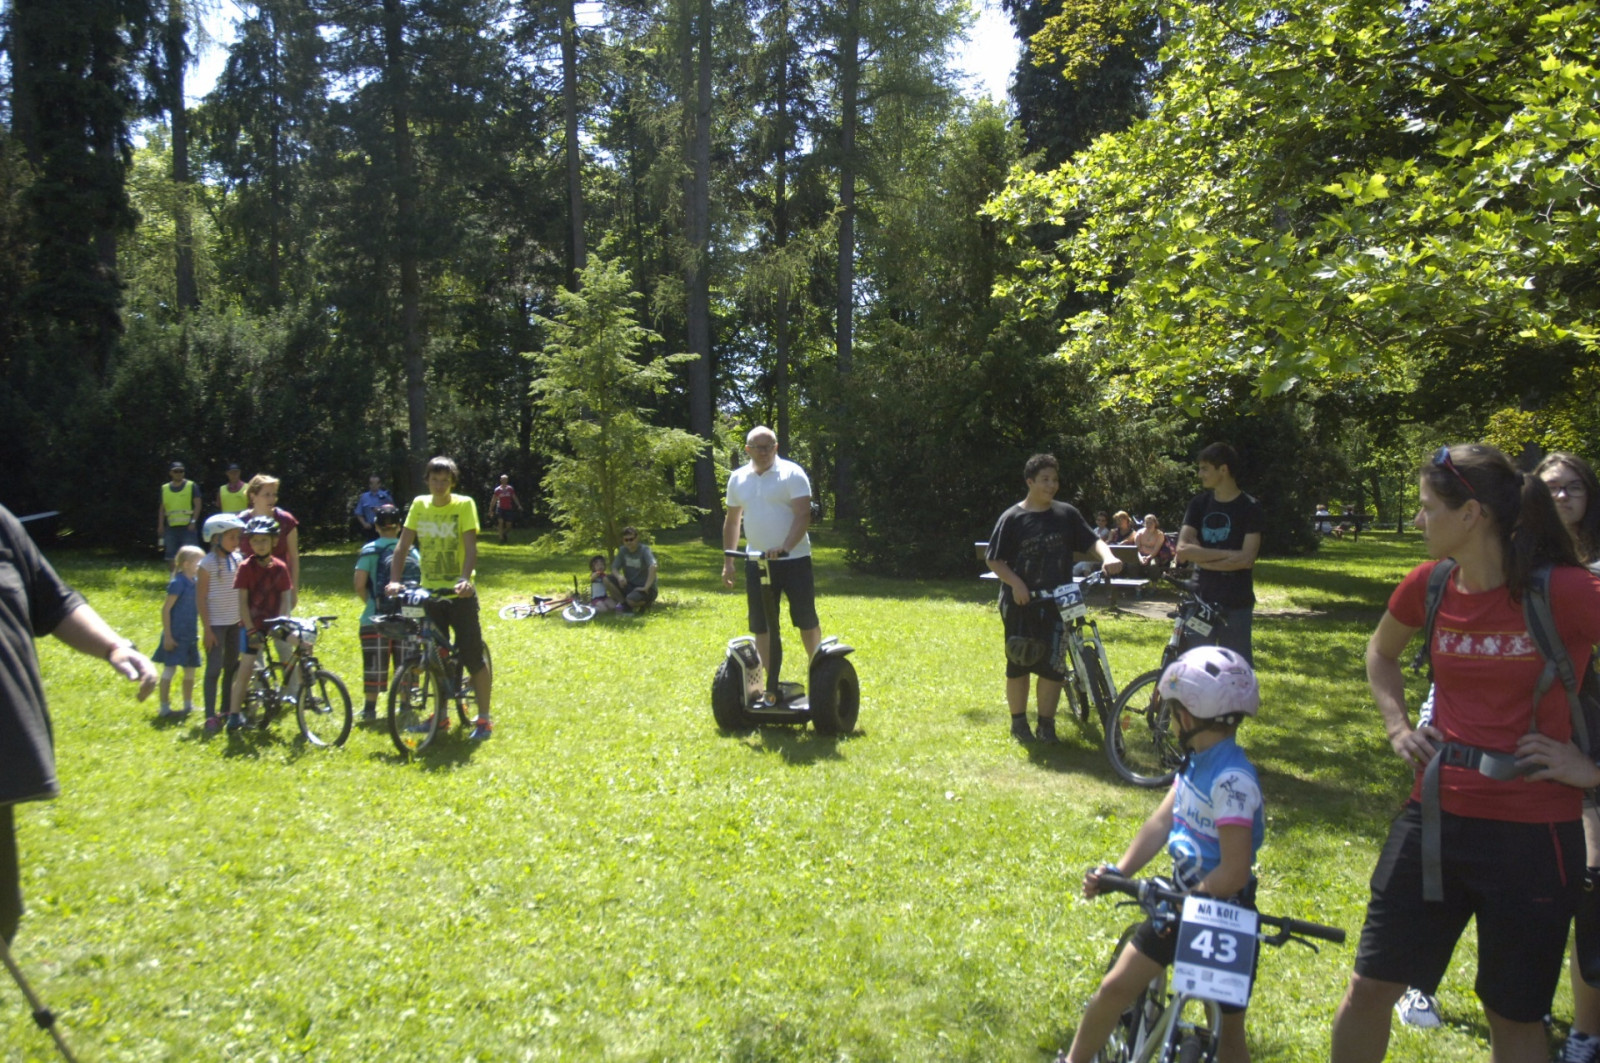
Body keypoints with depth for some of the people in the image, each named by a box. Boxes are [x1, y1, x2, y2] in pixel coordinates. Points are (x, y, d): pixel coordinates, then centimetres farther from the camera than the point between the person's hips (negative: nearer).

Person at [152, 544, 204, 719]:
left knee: (190, 669, 14)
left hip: (189, 635, 8)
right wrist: (167, 635, -18)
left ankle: (188, 706, 26)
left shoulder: (196, 582, 7)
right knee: (170, 668, -2)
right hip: (176, 635, -8)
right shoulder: (178, 583, -15)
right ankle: (164, 709, 5)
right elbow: (165, 609, -16)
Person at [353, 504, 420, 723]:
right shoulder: (412, 551, 6)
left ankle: (370, 709, 7)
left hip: (376, 617, -3)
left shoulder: (370, 551, -4)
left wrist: (369, 602, 5)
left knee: (375, 664, 3)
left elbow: (359, 585, -11)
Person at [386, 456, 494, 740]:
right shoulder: (419, 505, 3)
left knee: (472, 655, -3)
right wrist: (394, 580, -15)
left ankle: (484, 718, 7)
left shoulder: (464, 505, -8)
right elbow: (403, 546, -1)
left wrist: (465, 579, -33)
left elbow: (470, 547, -17)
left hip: (459, 592, -4)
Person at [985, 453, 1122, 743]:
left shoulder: (1066, 514, 4)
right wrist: (1015, 583, -18)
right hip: (1020, 602, -2)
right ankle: (1018, 722, 22)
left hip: (1057, 602, 2)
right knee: (1019, 664, 7)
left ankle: (1046, 725, 14)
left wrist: (1107, 557, -20)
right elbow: (994, 560, -3)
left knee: (1053, 666, 2)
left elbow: (1092, 541, 1)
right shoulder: (1013, 518, -4)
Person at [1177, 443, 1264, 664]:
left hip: (1236, 604, -4)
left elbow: (1246, 559, -16)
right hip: (1202, 600, 4)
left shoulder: (1249, 507, -6)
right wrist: (1227, 554, -14)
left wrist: (1202, 559, -12)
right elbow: (1183, 550, -7)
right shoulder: (1199, 504, 5)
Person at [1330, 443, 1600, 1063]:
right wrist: (1397, 724, 10)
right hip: (1436, 815, 4)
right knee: (1370, 985, 10)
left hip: (1532, 832, -4)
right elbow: (1381, 653, 21)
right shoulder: (1428, 586, 0)